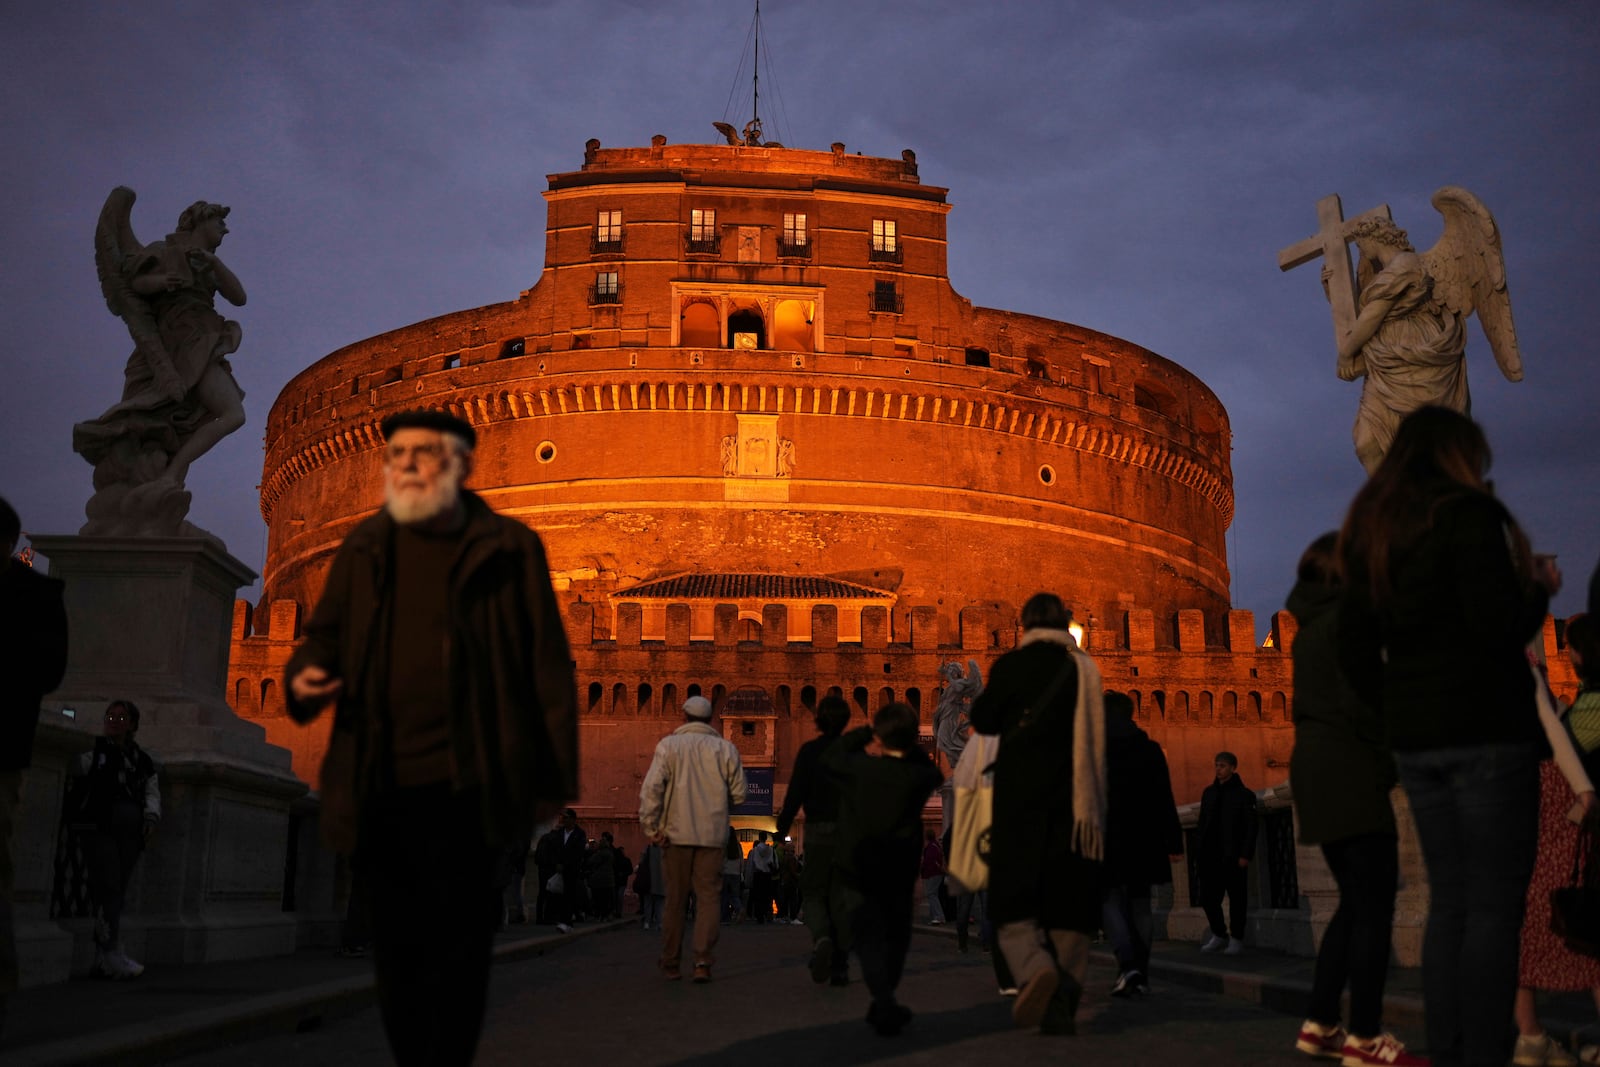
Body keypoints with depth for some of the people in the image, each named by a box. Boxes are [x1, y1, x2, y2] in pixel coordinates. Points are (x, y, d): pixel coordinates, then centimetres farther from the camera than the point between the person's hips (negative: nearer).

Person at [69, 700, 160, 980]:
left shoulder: (142, 760, 16)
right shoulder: (93, 752, 5)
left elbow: (152, 792, 12)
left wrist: (151, 818, -2)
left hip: (129, 833, 4)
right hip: (99, 829, -4)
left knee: (118, 894, 3)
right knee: (108, 889, -14)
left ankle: (102, 957, 8)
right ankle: (113, 955, -17)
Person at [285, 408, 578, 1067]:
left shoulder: (507, 550, 1)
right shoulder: (364, 549, 12)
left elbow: (548, 667, 0)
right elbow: (325, 634, 21)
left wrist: (554, 780, -4)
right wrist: (305, 675, -4)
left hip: (465, 787, -3)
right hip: (382, 785, 4)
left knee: (458, 947, 1)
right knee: (396, 947, 10)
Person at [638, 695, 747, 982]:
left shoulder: (669, 745, 0)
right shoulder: (725, 749, 4)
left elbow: (651, 788, -11)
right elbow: (739, 794, 3)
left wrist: (650, 827, -6)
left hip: (676, 832, 0)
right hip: (713, 835, 0)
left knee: (675, 899, 9)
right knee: (708, 898, 3)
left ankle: (671, 965, 15)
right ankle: (703, 961, -10)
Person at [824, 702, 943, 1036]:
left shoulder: (859, 768, -11)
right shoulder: (919, 776, -8)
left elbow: (829, 758, 9)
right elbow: (935, 773, 16)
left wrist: (863, 733, 14)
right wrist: (911, 746, 7)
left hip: (859, 873, -2)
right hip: (900, 874, 2)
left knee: (868, 940, 1)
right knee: (896, 940, 19)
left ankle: (885, 1004, -19)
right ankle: (883, 1005, 28)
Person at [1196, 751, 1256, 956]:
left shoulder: (1244, 795, -1)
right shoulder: (1209, 792, 13)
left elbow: (1250, 828, -6)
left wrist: (1245, 854, -12)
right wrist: (1200, 851, 9)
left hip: (1233, 856, -5)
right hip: (1210, 855, 5)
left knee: (1236, 898, 1)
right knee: (1208, 897, 5)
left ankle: (1236, 939, 12)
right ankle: (1219, 935, 21)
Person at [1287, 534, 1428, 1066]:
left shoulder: (1310, 624, 19)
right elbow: (1361, 703, -17)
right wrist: (1394, 759, -8)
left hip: (1315, 767, 9)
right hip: (1348, 771, -9)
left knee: (1355, 901, 13)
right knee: (1374, 904, -7)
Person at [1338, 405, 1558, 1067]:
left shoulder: (1369, 533, 14)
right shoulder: (1469, 514, -7)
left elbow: (1355, 654, 13)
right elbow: (1501, 628, -16)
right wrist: (1540, 587, 2)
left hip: (1413, 739, 7)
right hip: (1487, 731, -7)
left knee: (1448, 900, 12)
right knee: (1495, 906, -3)